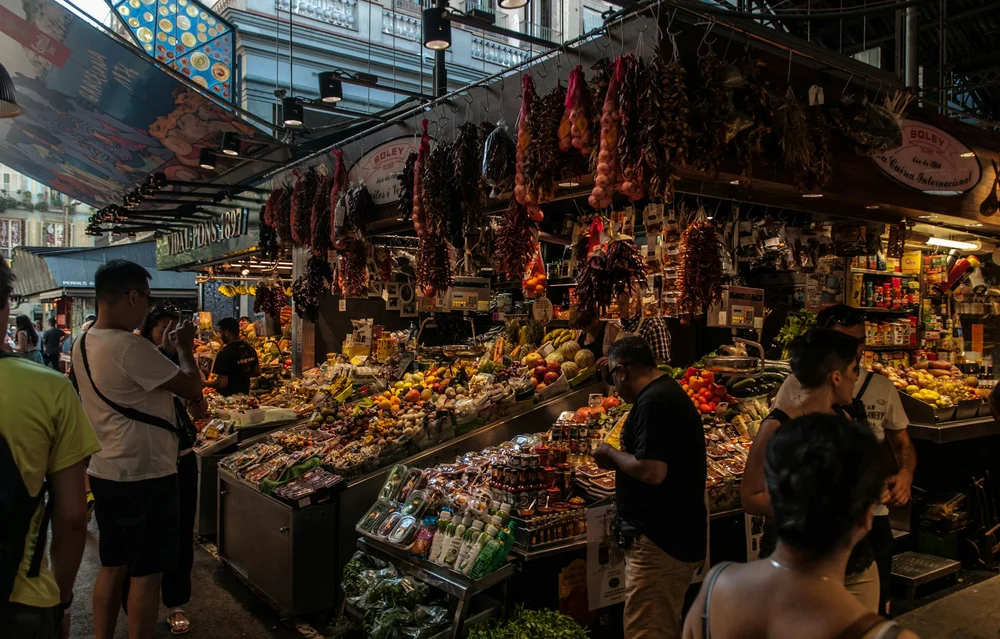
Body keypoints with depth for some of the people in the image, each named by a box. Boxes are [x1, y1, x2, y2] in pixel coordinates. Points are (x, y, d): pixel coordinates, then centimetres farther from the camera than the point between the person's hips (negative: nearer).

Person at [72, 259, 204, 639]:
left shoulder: (83, 344, 5)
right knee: (146, 574, 6)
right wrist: (185, 349, -3)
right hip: (145, 477, -9)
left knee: (111, 567, 19)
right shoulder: (129, 347, -24)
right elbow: (193, 389, -18)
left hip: (104, 474, 9)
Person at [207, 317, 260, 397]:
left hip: (228, 396, -7)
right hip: (244, 394, 7)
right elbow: (257, 372, 10)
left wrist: (205, 384, -8)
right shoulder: (250, 349, 0)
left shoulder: (225, 353, -22)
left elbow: (222, 383, -23)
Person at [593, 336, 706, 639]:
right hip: (679, 536, 11)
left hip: (658, 542, -11)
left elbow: (651, 471, -27)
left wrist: (612, 453, -11)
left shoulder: (653, 402, -20)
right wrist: (620, 460, 13)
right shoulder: (671, 393, 13)